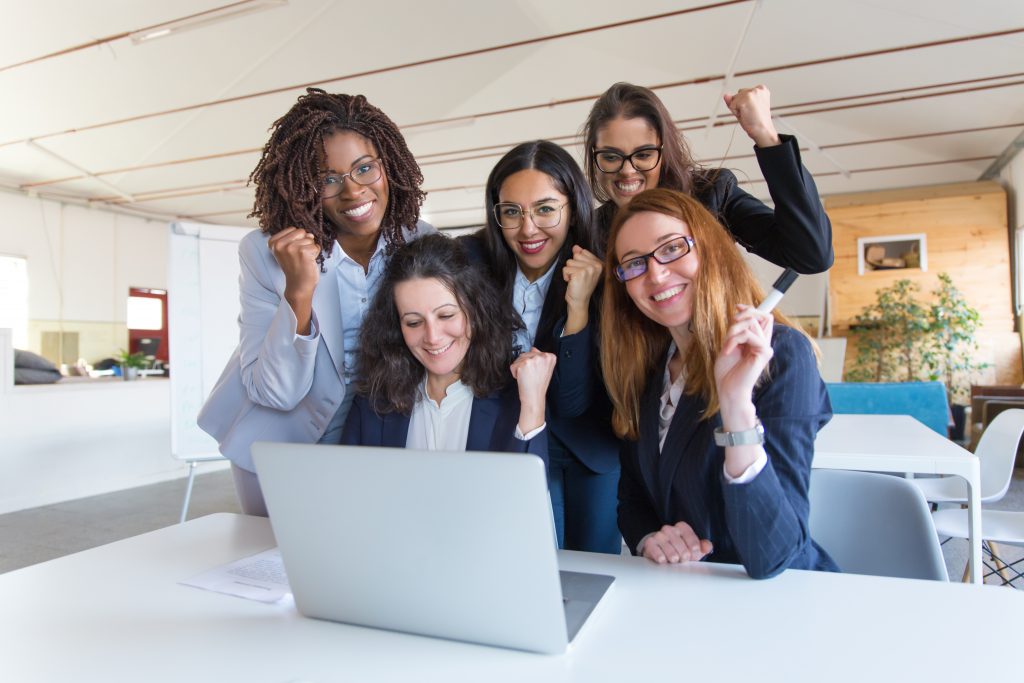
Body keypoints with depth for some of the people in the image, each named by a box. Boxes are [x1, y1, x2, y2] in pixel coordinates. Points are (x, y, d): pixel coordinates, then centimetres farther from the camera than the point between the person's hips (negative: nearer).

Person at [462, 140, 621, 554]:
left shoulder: (599, 276, -20)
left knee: (596, 565, 16)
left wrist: (578, 306, -32)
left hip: (593, 447, 0)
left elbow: (574, 403, -23)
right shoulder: (474, 261, -18)